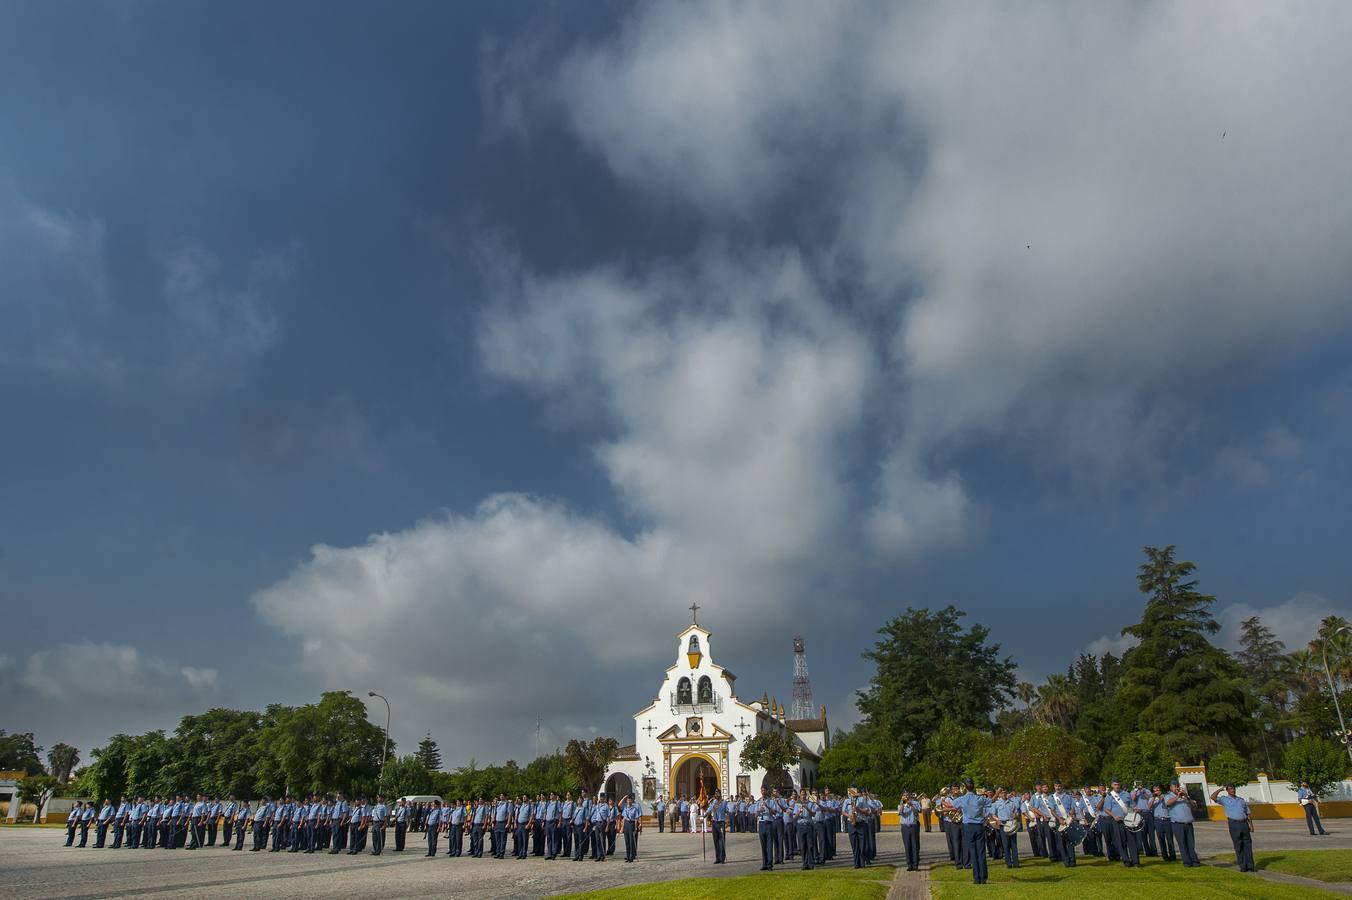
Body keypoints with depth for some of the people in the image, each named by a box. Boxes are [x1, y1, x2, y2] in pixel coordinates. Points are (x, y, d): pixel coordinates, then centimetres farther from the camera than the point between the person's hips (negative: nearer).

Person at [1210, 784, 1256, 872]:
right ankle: (1243, 866, 5)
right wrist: (1220, 789, -2)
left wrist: (1251, 824, 8)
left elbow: (1248, 813, 18)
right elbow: (1213, 797, -13)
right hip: (1233, 824, -4)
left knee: (1248, 845, 3)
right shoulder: (1224, 799, 4)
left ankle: (1250, 866, 7)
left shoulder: (1241, 799, 17)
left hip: (1244, 823, 4)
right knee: (1238, 846, -1)